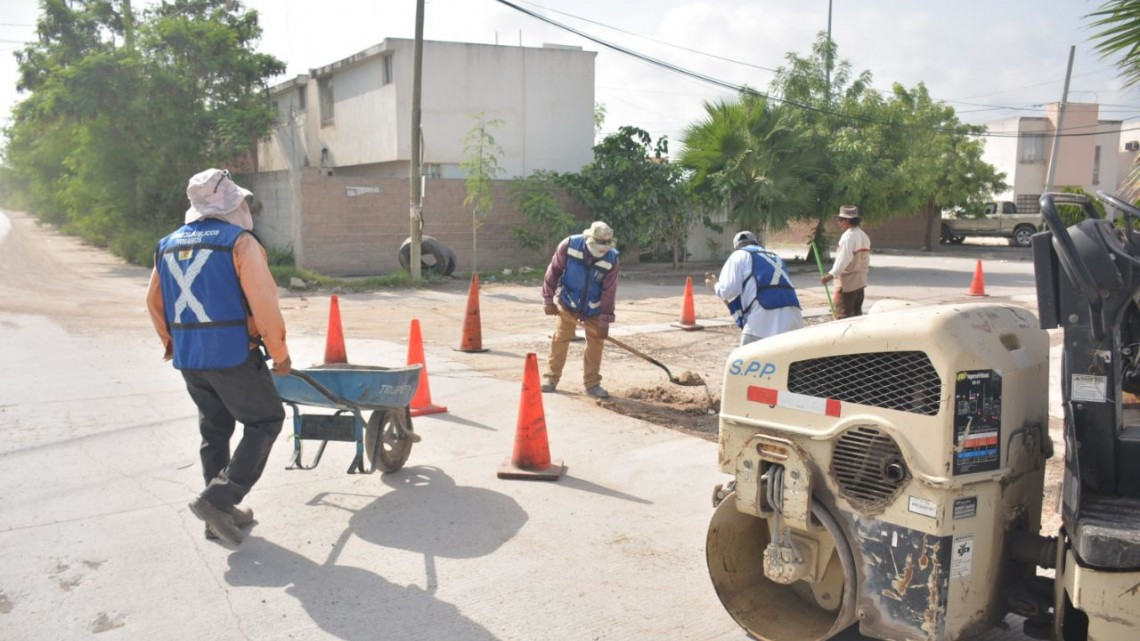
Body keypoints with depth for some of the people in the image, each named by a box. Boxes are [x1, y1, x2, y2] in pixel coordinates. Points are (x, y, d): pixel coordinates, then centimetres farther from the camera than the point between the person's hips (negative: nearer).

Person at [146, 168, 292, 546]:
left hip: (187, 358, 7)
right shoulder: (239, 241, -10)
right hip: (232, 355, -7)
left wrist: (172, 341, 33)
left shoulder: (168, 246, 12)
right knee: (265, 421, 6)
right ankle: (218, 498, -5)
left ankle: (220, 514, 23)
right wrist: (280, 354, -5)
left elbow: (155, 303, 18)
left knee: (214, 430, 18)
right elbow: (264, 303, -15)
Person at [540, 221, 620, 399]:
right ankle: (551, 378, 11)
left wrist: (605, 321, -15)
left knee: (596, 342, 0)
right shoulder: (568, 245, -23)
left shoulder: (611, 259, -21)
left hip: (593, 309, 1)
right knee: (560, 339, 0)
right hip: (567, 304, -1)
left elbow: (609, 291, -16)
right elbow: (554, 271, -12)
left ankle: (592, 383, 10)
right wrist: (548, 300, -9)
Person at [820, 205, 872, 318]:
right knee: (857, 314, 13)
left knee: (843, 314, -6)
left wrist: (832, 274, -30)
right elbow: (866, 259, 16)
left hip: (847, 283, -9)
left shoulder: (848, 236, -16)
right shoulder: (863, 235, 13)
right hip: (860, 281, 9)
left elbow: (844, 259, -25)